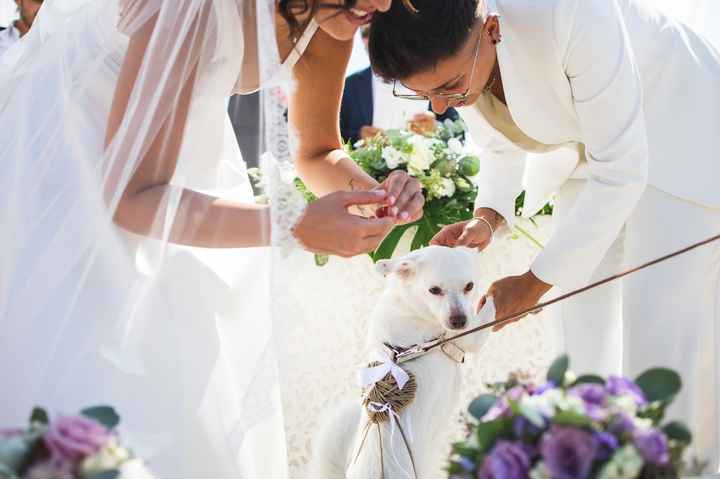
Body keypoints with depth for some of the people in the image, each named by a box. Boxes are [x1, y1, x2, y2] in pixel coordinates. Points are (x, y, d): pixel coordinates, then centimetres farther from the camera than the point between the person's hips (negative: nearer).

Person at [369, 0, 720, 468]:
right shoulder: (450, 54, -16)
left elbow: (620, 171, -31)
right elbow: (505, 142, 4)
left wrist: (534, 284, -25)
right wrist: (486, 219, -16)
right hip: (596, 148, 6)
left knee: (664, 321, -11)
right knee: (585, 326, 2)